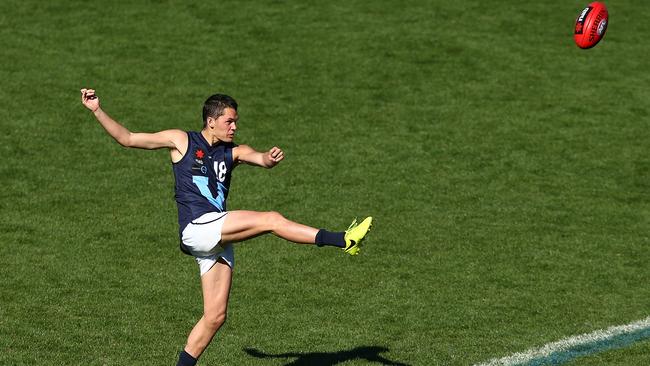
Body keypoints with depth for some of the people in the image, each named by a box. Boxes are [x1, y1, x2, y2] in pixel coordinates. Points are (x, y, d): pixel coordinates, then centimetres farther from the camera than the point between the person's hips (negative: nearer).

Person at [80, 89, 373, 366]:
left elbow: (260, 159, -2)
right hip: (197, 227, -6)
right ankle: (344, 241, -19)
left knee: (215, 316, 2)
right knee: (271, 219, -18)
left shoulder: (233, 152, 17)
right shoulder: (181, 140, 7)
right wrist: (97, 110, 1)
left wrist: (271, 158, -26)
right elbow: (127, 138, 8)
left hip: (219, 237, 6)